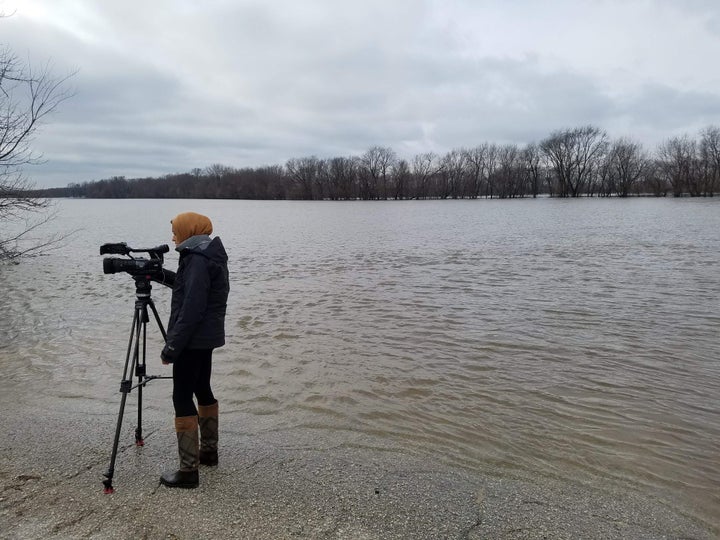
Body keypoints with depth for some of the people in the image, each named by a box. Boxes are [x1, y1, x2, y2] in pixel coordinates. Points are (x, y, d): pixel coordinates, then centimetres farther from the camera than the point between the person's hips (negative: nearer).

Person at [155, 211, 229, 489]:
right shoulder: (209, 256, 12)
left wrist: (171, 347, -22)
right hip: (208, 336, 10)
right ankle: (209, 450, 32)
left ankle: (188, 470, -2)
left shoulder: (198, 260, -19)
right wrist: (162, 275, 15)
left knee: (182, 398, -6)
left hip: (193, 339, -10)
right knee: (202, 390, 19)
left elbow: (191, 309, -24)